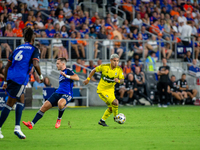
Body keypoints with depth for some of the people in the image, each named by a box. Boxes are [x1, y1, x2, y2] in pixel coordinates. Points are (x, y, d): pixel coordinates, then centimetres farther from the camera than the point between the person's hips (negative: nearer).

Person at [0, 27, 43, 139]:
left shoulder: (18, 48, 21)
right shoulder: (34, 50, 4)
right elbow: (35, 64, -13)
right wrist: (41, 76, 2)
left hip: (11, 78, 6)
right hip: (20, 79, -6)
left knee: (21, 101, 17)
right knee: (10, 104, -2)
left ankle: (17, 128, 9)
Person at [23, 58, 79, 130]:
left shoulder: (68, 71, -1)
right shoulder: (61, 74, 25)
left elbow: (77, 78, -18)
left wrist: (67, 76, -28)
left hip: (66, 95, -8)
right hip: (57, 93, 8)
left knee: (60, 103, -41)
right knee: (44, 106, -7)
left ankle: (59, 119, -11)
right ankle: (31, 124, -10)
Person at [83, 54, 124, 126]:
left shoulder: (119, 69, -7)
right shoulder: (104, 67, -16)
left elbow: (122, 80, -12)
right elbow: (94, 70, 0)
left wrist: (118, 80, -35)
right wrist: (88, 79, 5)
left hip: (110, 90, 6)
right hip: (102, 90, -6)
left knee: (111, 108, 11)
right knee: (115, 102, -20)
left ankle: (102, 121, 31)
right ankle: (116, 117, 4)